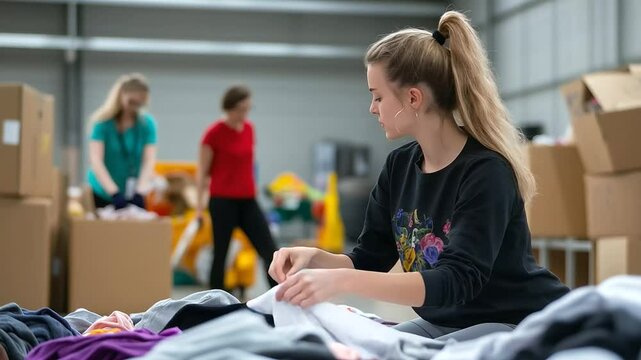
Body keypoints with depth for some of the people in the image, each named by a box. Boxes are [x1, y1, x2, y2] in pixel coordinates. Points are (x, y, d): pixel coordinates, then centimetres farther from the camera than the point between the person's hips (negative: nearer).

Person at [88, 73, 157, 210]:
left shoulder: (147, 123, -5)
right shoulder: (103, 122, -11)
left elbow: (149, 161, -13)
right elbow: (95, 160, -21)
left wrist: (139, 191, -29)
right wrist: (114, 192, -33)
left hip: (132, 195, 1)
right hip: (102, 194, -1)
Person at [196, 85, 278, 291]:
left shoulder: (249, 129, 9)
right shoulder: (214, 133, -9)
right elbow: (202, 172, -6)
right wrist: (199, 205, -8)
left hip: (248, 200, 6)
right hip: (223, 201, -6)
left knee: (270, 251, -1)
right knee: (221, 254, 2)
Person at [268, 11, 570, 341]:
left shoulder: (485, 171, -22)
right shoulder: (399, 165, 0)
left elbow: (457, 281, -32)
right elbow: (369, 260, 6)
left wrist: (342, 282, -40)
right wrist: (315, 259, -15)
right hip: (444, 323, 7)